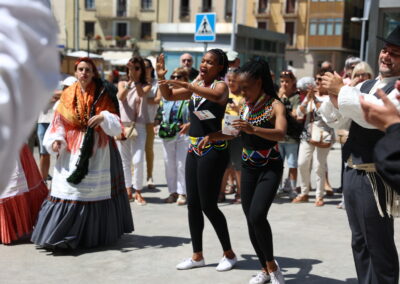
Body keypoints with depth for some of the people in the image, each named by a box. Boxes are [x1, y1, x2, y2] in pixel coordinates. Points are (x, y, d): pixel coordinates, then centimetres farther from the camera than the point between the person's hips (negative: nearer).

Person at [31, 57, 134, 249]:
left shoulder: (103, 95, 1)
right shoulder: (67, 96, 5)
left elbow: (115, 124, -2)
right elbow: (59, 123, 4)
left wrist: (103, 117, -21)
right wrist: (56, 140, -12)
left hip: (99, 151, -1)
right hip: (72, 151, 1)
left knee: (98, 190, 3)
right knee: (69, 192, -3)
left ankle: (97, 233, 15)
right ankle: (60, 234, 5)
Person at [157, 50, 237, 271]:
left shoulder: (221, 85, -9)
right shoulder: (196, 85, 12)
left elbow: (216, 95, -33)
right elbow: (169, 96, 17)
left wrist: (185, 85, -39)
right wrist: (161, 78, -1)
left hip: (213, 150, -8)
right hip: (194, 148, 8)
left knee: (208, 205, -6)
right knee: (192, 204, 9)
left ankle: (229, 254, 11)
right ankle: (197, 255, 20)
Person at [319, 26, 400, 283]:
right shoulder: (366, 85, 15)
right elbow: (337, 119, 13)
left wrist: (342, 89, -21)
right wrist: (333, 94, -6)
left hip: (375, 177, -8)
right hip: (352, 172, 8)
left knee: (379, 246, 2)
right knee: (360, 242, 18)